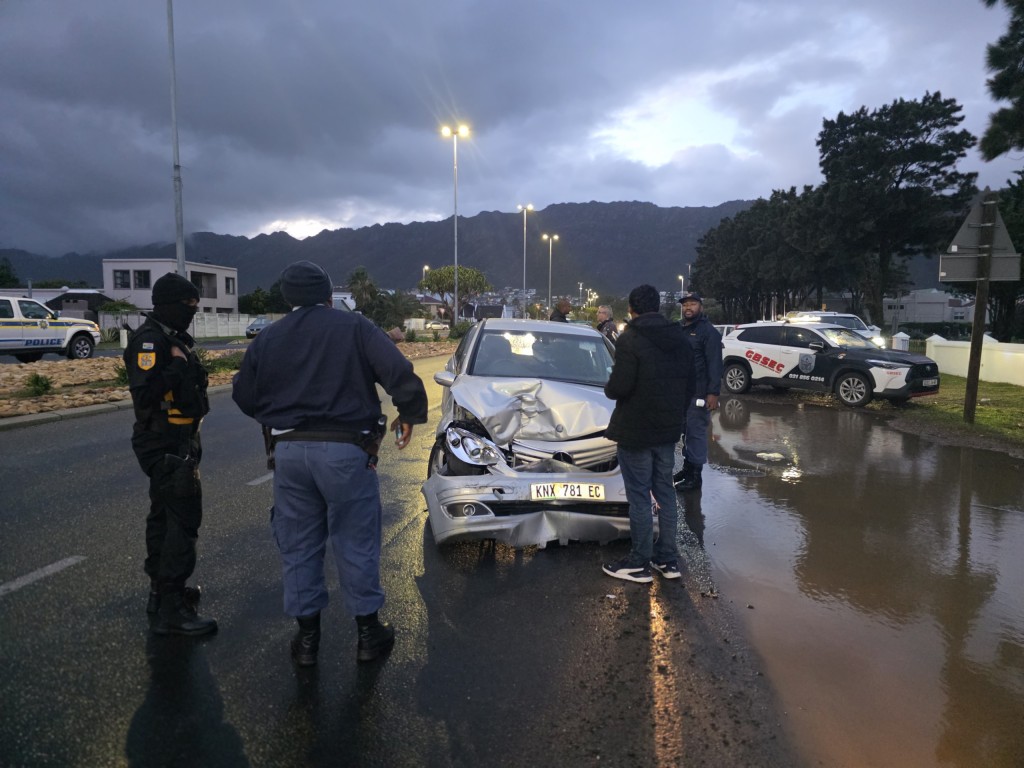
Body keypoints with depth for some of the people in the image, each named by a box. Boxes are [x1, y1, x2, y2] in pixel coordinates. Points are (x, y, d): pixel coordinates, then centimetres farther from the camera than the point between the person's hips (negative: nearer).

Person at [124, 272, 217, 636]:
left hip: (174, 442, 11)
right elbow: (145, 392, -30)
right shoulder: (150, 340, -18)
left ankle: (162, 590, 33)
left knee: (164, 514, 19)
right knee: (183, 519, -10)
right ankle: (171, 611, -4)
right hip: (166, 445, -11)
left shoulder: (172, 337, 13)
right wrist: (178, 366, -26)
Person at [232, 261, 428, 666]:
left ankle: (307, 636, 24)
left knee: (298, 546, 14)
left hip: (288, 451, 3)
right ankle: (369, 632, 21)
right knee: (355, 543, 9)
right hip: (344, 450, -3)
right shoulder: (354, 327, -3)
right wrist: (410, 413, 1)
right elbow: (399, 371, -14)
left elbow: (244, 396, 12)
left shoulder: (266, 338, 8)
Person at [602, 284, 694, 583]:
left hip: (636, 431, -7)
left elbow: (619, 387, -23)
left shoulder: (630, 340, -17)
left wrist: (608, 387, -1)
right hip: (668, 429, 7)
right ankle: (668, 559, 22)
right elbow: (688, 382, 10)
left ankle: (639, 563, 10)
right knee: (665, 492, 15)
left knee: (639, 496, 1)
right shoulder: (679, 339, 6)